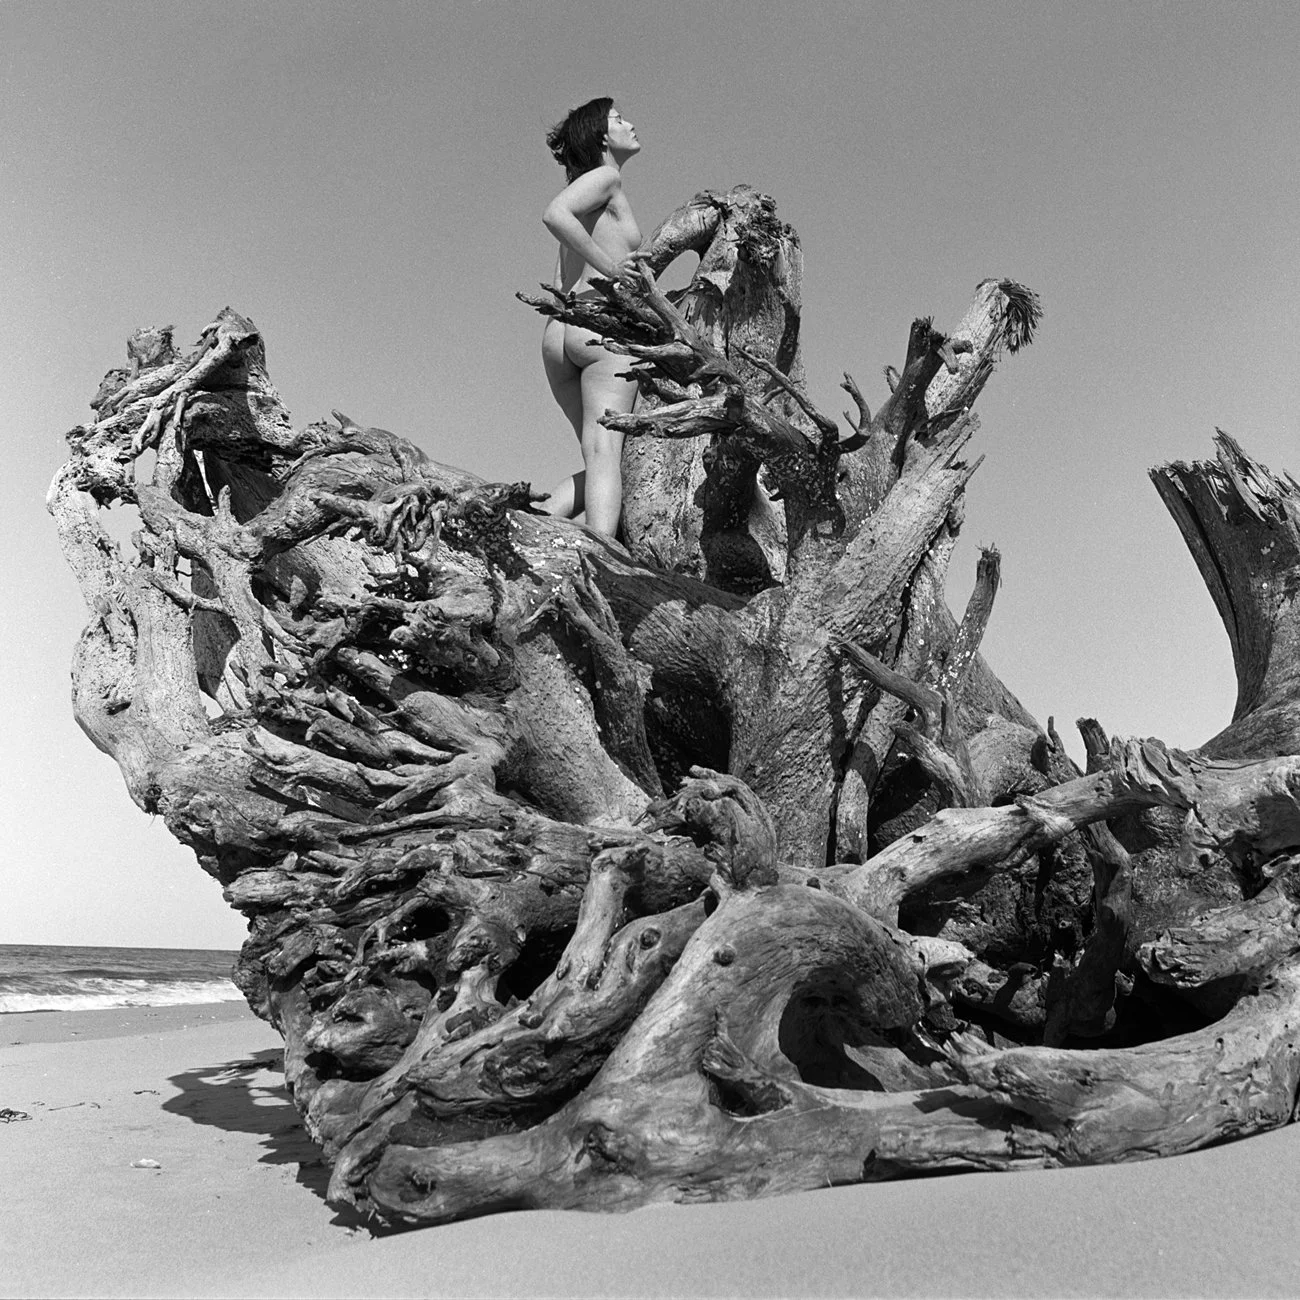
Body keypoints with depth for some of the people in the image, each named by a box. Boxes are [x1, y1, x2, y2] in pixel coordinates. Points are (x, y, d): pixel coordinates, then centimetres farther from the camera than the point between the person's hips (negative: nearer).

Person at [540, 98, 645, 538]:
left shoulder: (587, 192, 31)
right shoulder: (605, 178, 6)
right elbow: (553, 214, -16)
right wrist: (607, 264, -11)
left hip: (557, 335, 8)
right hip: (603, 325, -8)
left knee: (602, 457, 9)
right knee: (605, 454, -18)